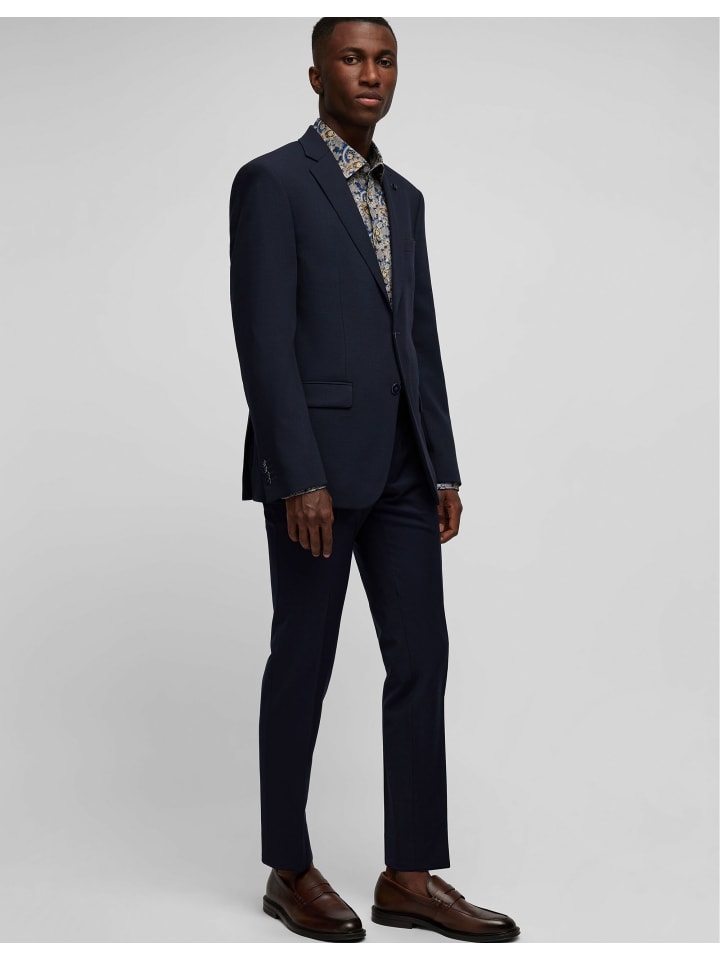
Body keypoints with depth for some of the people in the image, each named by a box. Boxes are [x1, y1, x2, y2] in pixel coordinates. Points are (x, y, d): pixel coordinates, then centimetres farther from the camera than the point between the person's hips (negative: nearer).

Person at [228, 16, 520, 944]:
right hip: (314, 462, -7)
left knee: (421, 658, 3)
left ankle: (410, 877, 11)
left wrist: (444, 470, 10)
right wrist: (300, 478, -20)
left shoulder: (403, 198, 17)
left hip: (399, 464, 7)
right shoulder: (271, 182, -6)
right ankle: (289, 872, 17)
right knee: (304, 663, 2)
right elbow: (264, 337, -14)